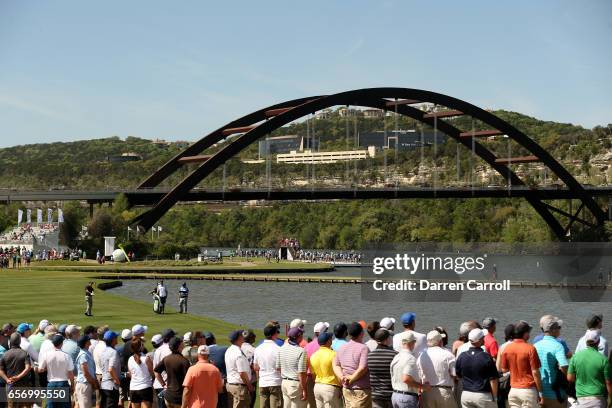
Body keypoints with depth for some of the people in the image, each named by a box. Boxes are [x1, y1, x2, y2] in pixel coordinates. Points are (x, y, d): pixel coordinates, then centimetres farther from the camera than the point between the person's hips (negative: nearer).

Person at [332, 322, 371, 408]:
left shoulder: (341, 348, 10)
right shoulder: (363, 348, -14)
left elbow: (336, 365, 13)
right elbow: (362, 368, -21)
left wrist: (341, 377, -1)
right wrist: (352, 378, -10)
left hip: (346, 389, 7)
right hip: (361, 390, -7)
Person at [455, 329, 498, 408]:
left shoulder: (461, 357, -1)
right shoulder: (486, 357, -14)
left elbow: (458, 376, 11)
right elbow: (493, 380, -12)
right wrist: (494, 397, -4)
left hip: (466, 395, 5)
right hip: (483, 395, -4)